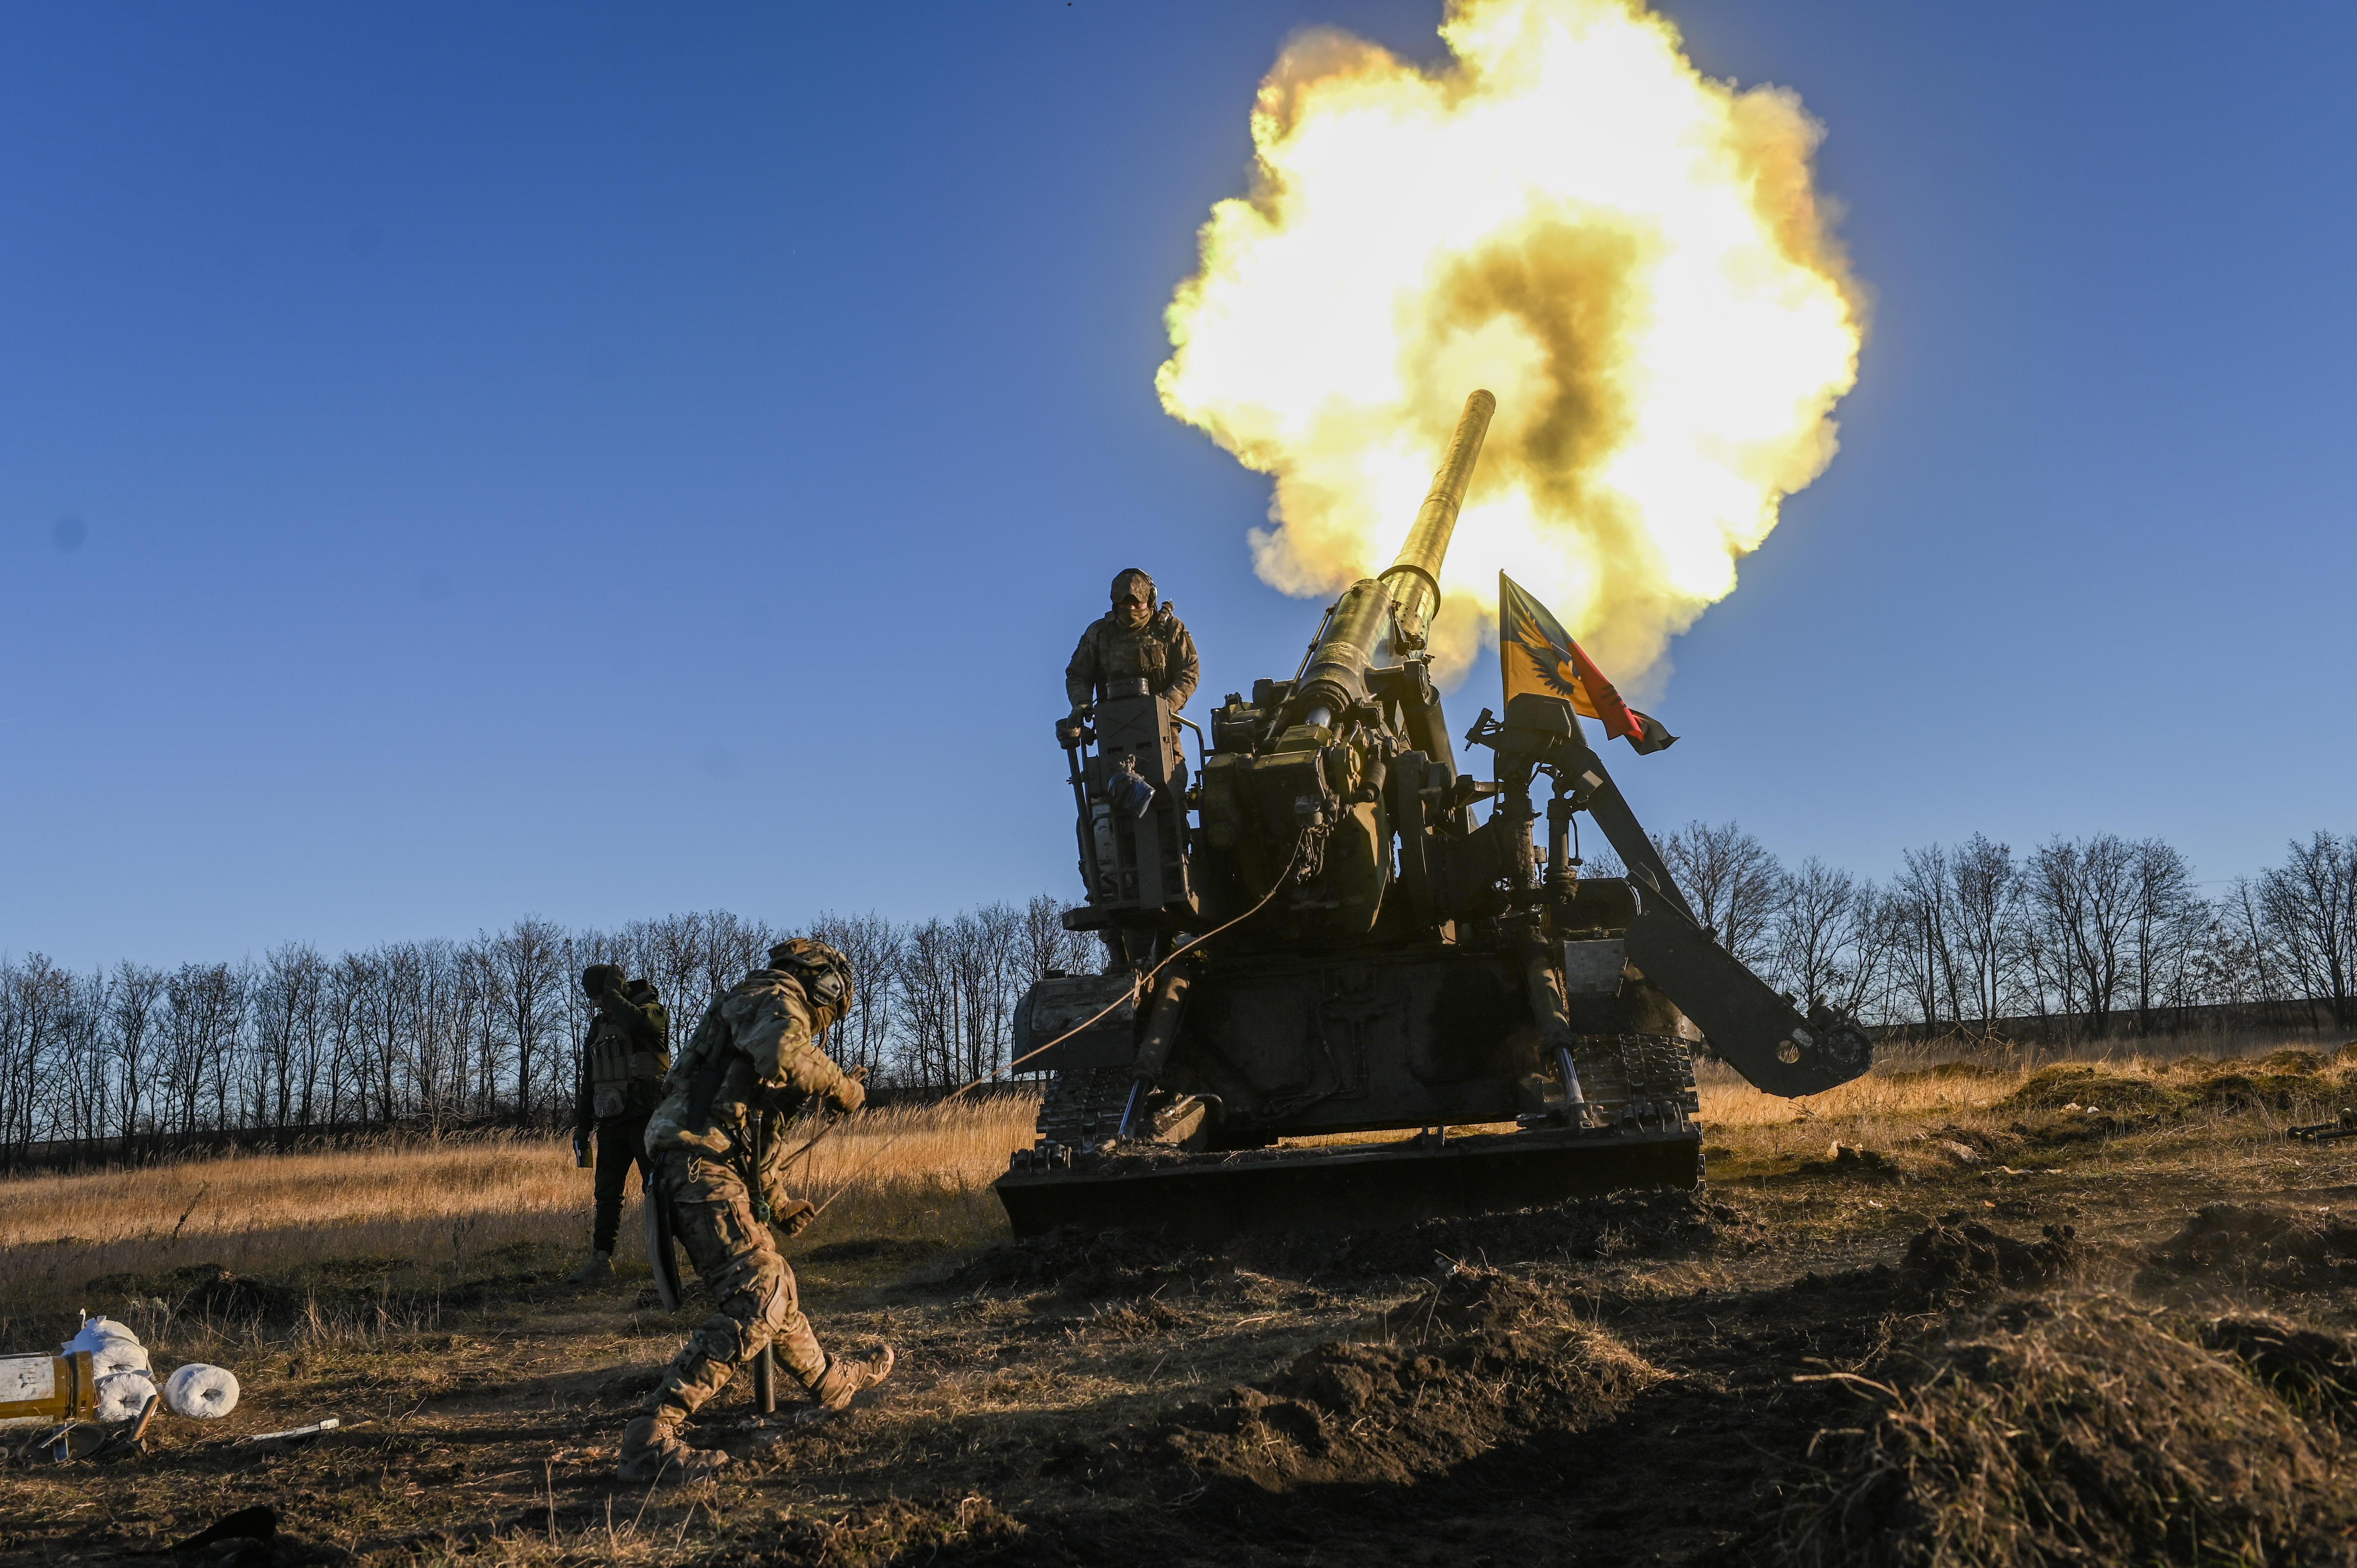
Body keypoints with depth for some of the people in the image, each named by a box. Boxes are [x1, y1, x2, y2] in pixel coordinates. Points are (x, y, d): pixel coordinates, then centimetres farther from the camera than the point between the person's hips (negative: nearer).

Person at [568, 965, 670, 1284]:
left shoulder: (651, 1010, -2)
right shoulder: (599, 1024, 18)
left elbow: (635, 1022, -29)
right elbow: (588, 1080, 22)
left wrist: (615, 992, -11)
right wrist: (582, 1126, 19)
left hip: (645, 1117, -6)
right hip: (611, 1123, 6)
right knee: (606, 1194, 3)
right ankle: (601, 1260, 5)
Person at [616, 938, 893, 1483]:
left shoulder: (766, 1007, 28)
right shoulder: (777, 997, -3)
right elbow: (784, 1053, -29)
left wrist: (779, 1201, 38)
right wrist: (841, 1086, -11)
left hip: (712, 1167, 11)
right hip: (702, 1165, -11)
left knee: (772, 1282, 26)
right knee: (757, 1304, -18)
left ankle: (830, 1380, 47)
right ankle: (650, 1437, -22)